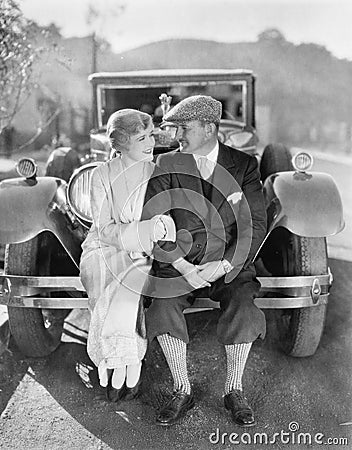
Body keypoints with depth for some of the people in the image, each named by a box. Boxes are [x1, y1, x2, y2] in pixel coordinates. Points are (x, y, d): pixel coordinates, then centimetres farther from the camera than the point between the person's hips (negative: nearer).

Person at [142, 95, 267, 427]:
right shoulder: (166, 166, 1)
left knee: (243, 311, -26)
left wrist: (222, 265, -17)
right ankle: (182, 392, -6)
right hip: (180, 261, 1)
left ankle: (233, 391, -4)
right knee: (162, 308, -25)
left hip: (230, 262, 0)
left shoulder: (243, 165, 1)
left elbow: (255, 224, -5)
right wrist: (183, 266, -19)